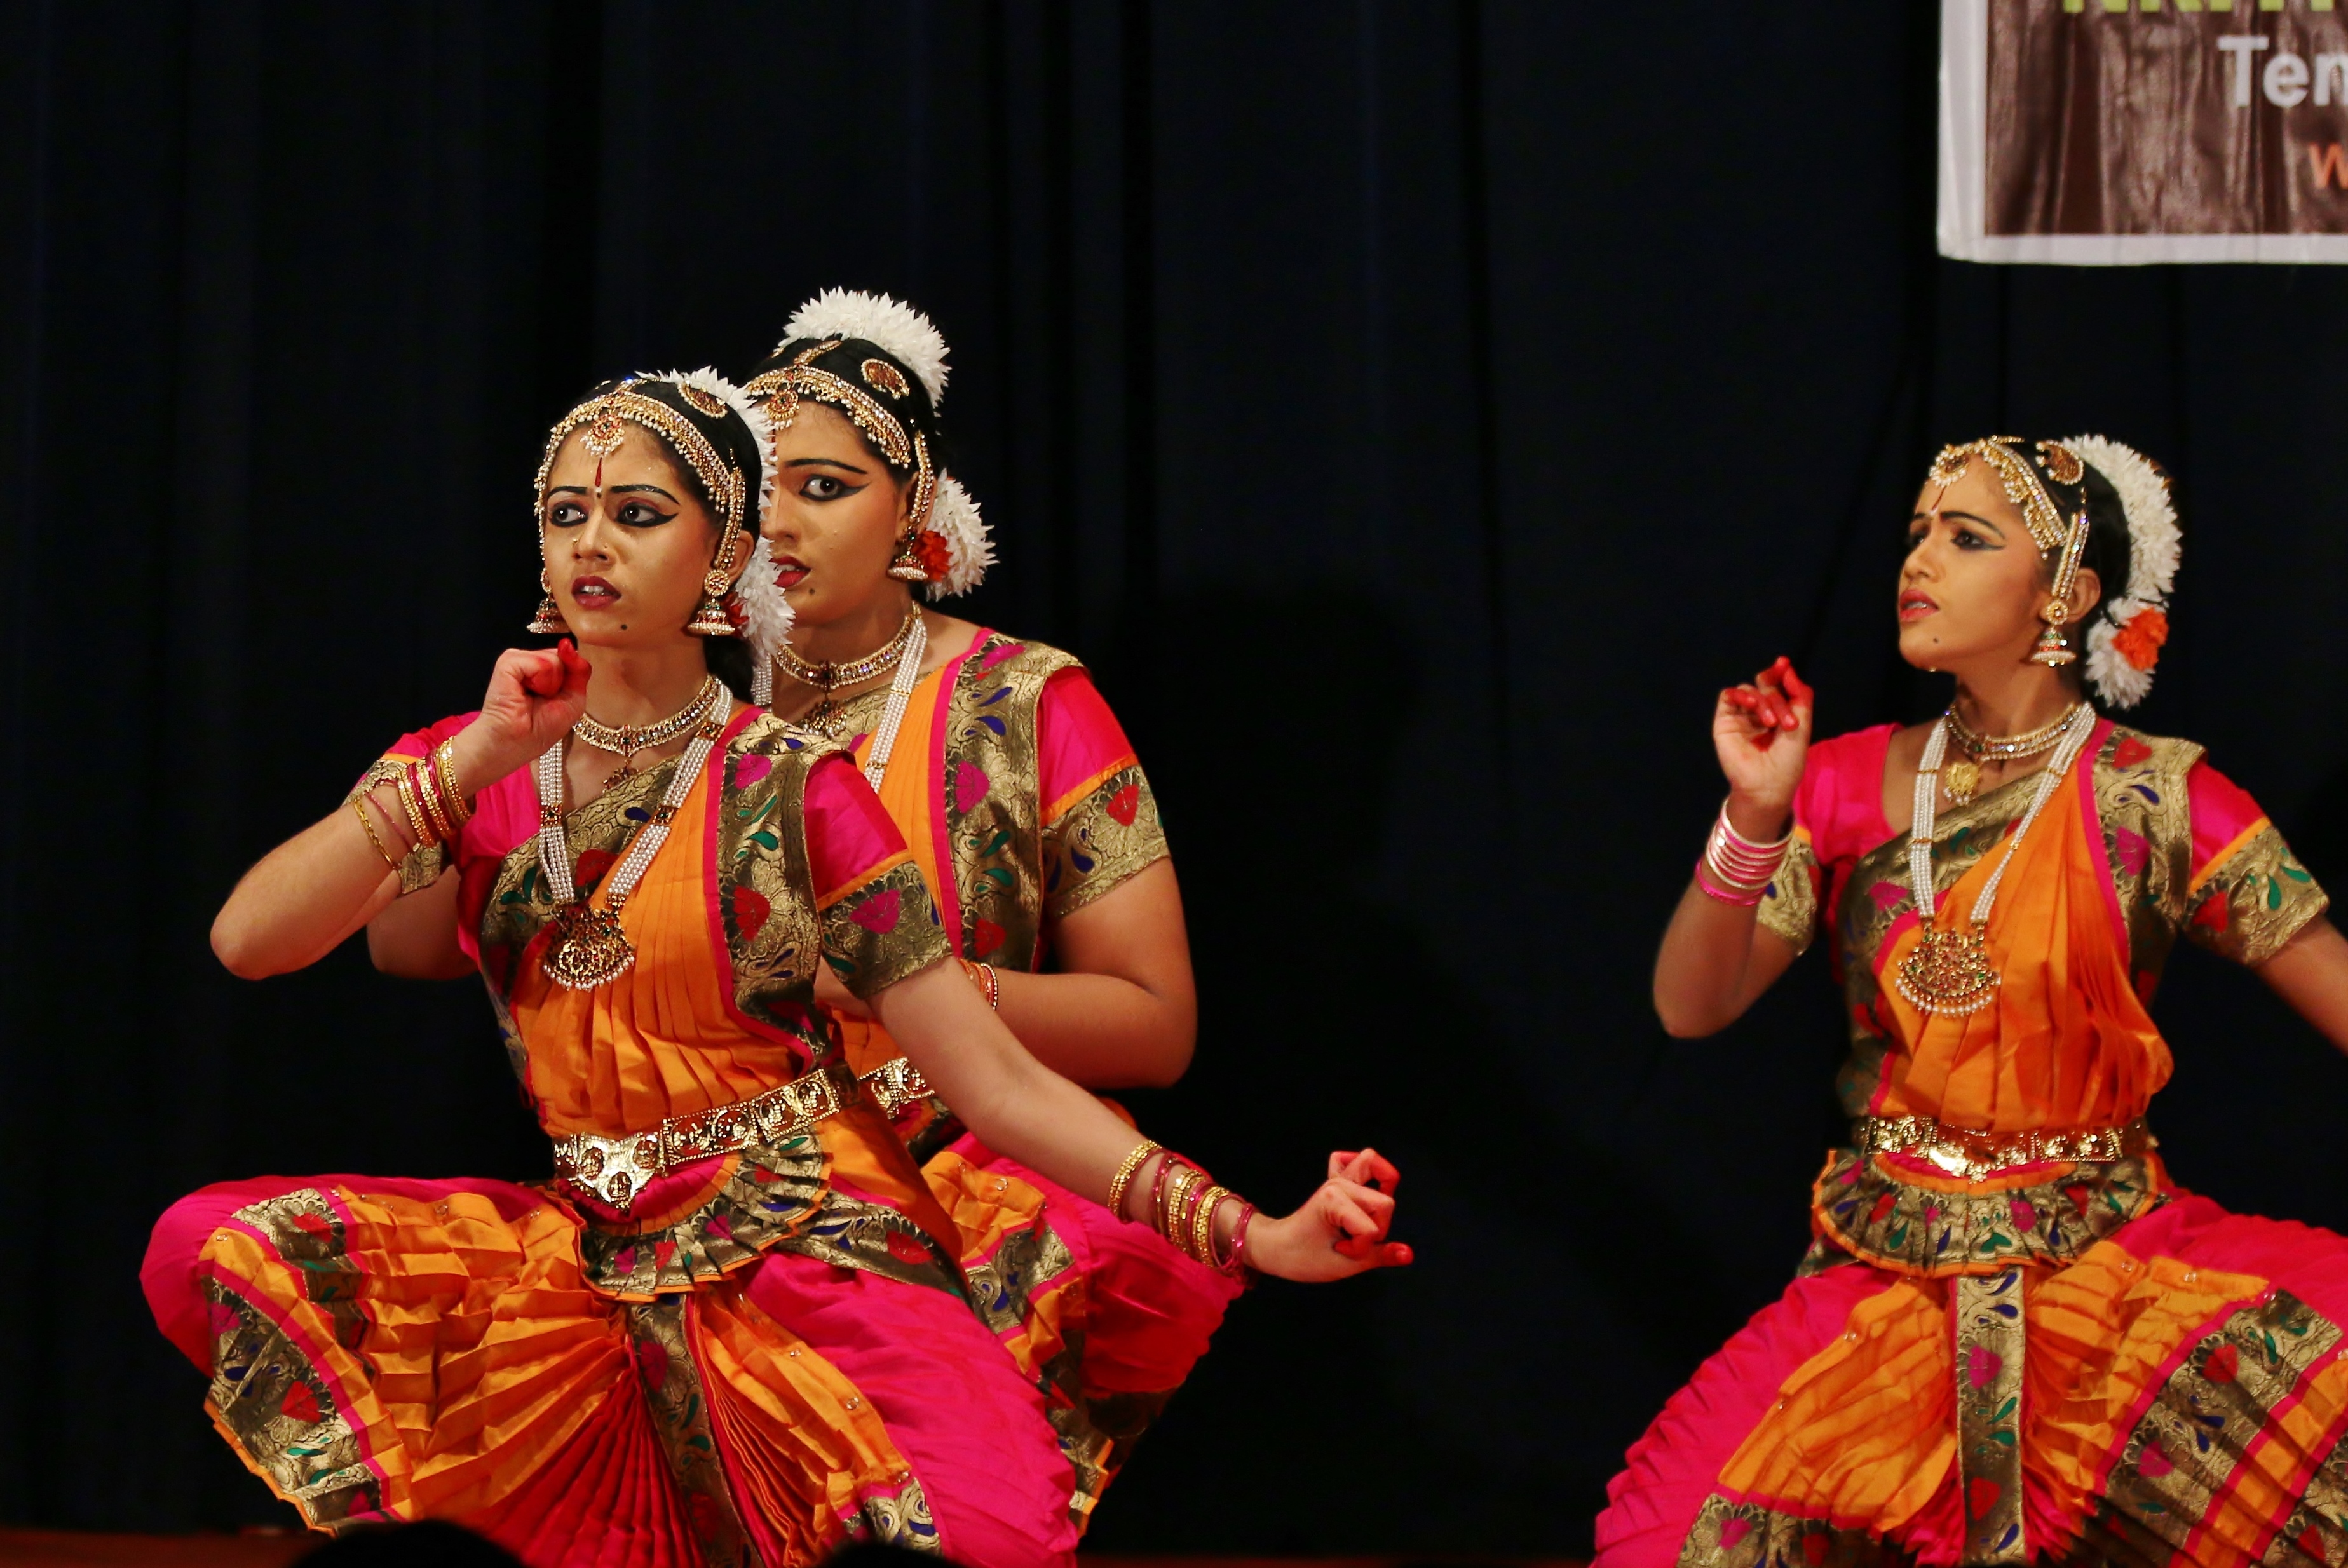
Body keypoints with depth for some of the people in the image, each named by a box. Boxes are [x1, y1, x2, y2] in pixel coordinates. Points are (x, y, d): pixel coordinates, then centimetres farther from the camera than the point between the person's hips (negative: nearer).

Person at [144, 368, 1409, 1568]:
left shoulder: (792, 793, -2)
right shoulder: (460, 774, 8)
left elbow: (1002, 1084, -5)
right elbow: (247, 939, -8)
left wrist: (1247, 1234, -16)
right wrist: (479, 760, -13)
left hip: (815, 1254, -3)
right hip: (596, 1251, 3)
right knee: (219, 1248, -17)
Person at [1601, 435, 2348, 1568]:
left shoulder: (2157, 797, -4)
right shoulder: (1851, 784, 4)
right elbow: (1691, 1007, -2)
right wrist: (1756, 816, -16)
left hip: (2105, 1257, -1)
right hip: (1884, 1276, 2)